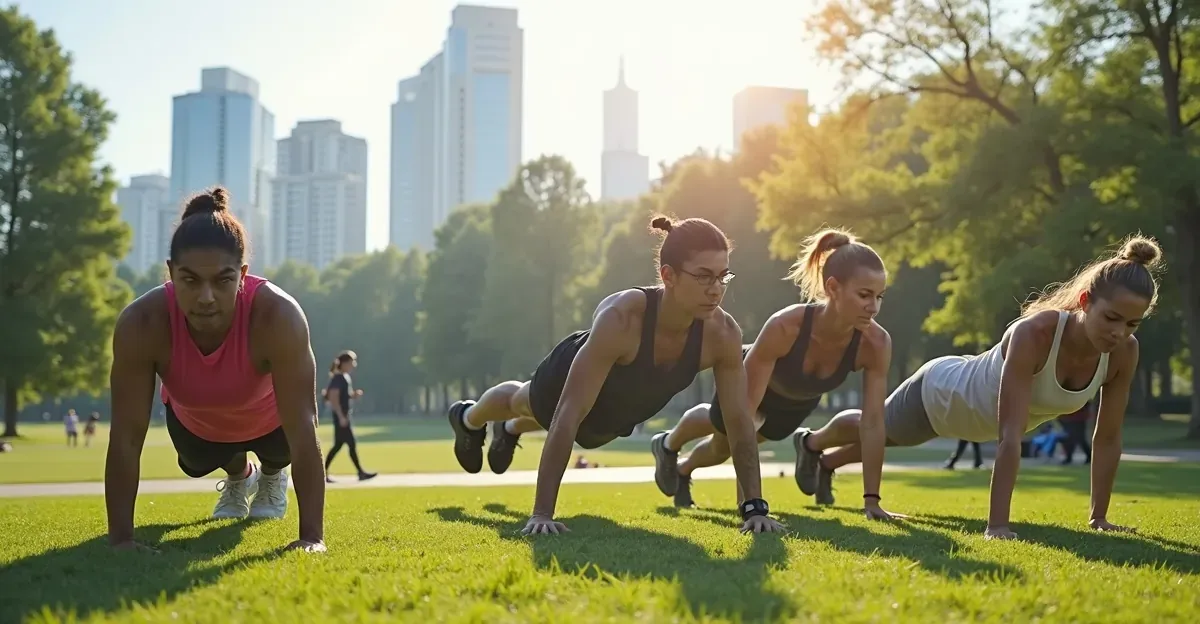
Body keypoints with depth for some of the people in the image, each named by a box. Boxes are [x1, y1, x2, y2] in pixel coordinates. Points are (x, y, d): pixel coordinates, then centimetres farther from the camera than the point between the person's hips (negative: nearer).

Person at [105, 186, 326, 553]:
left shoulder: (279, 316, -45)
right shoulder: (141, 323, -40)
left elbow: (303, 429, -45)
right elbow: (126, 438, -36)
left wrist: (313, 536, -47)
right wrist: (120, 537, -38)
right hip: (194, 420, 1)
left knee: (278, 451, -13)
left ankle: (272, 477, 26)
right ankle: (239, 476, 42)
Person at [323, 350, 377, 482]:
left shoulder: (346, 377, 14)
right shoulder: (338, 378, -15)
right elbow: (333, 398, -20)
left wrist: (355, 394, 5)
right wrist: (341, 417, -23)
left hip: (344, 415, 10)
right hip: (340, 416, -10)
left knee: (338, 445, 11)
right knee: (352, 444, -6)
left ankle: (324, 473, 14)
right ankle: (361, 473, -1)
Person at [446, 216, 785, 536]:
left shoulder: (722, 333, -37)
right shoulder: (620, 319, -49)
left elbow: (739, 420, -28)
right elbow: (569, 414, -49)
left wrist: (755, 506, -32)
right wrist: (542, 513, -51)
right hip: (568, 378, -4)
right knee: (521, 401, 33)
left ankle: (509, 431, 73)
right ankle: (468, 419, 68)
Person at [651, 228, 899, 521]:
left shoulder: (876, 344, -39)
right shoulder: (784, 327, -48)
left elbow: (873, 421, -33)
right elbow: (744, 411, -46)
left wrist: (871, 500, -33)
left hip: (799, 401, 3)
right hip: (751, 379, -3)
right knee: (722, 431, 28)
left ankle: (682, 470, 62)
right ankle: (668, 445, 64)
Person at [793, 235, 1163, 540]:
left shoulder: (1124, 352, -28)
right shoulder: (1034, 333, -44)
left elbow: (1108, 439, -17)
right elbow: (1010, 436, -47)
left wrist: (1099, 517, -14)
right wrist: (996, 526, -49)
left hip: (977, 393, 6)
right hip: (942, 391, -6)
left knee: (890, 438, 33)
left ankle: (827, 464, 64)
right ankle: (811, 443, 61)